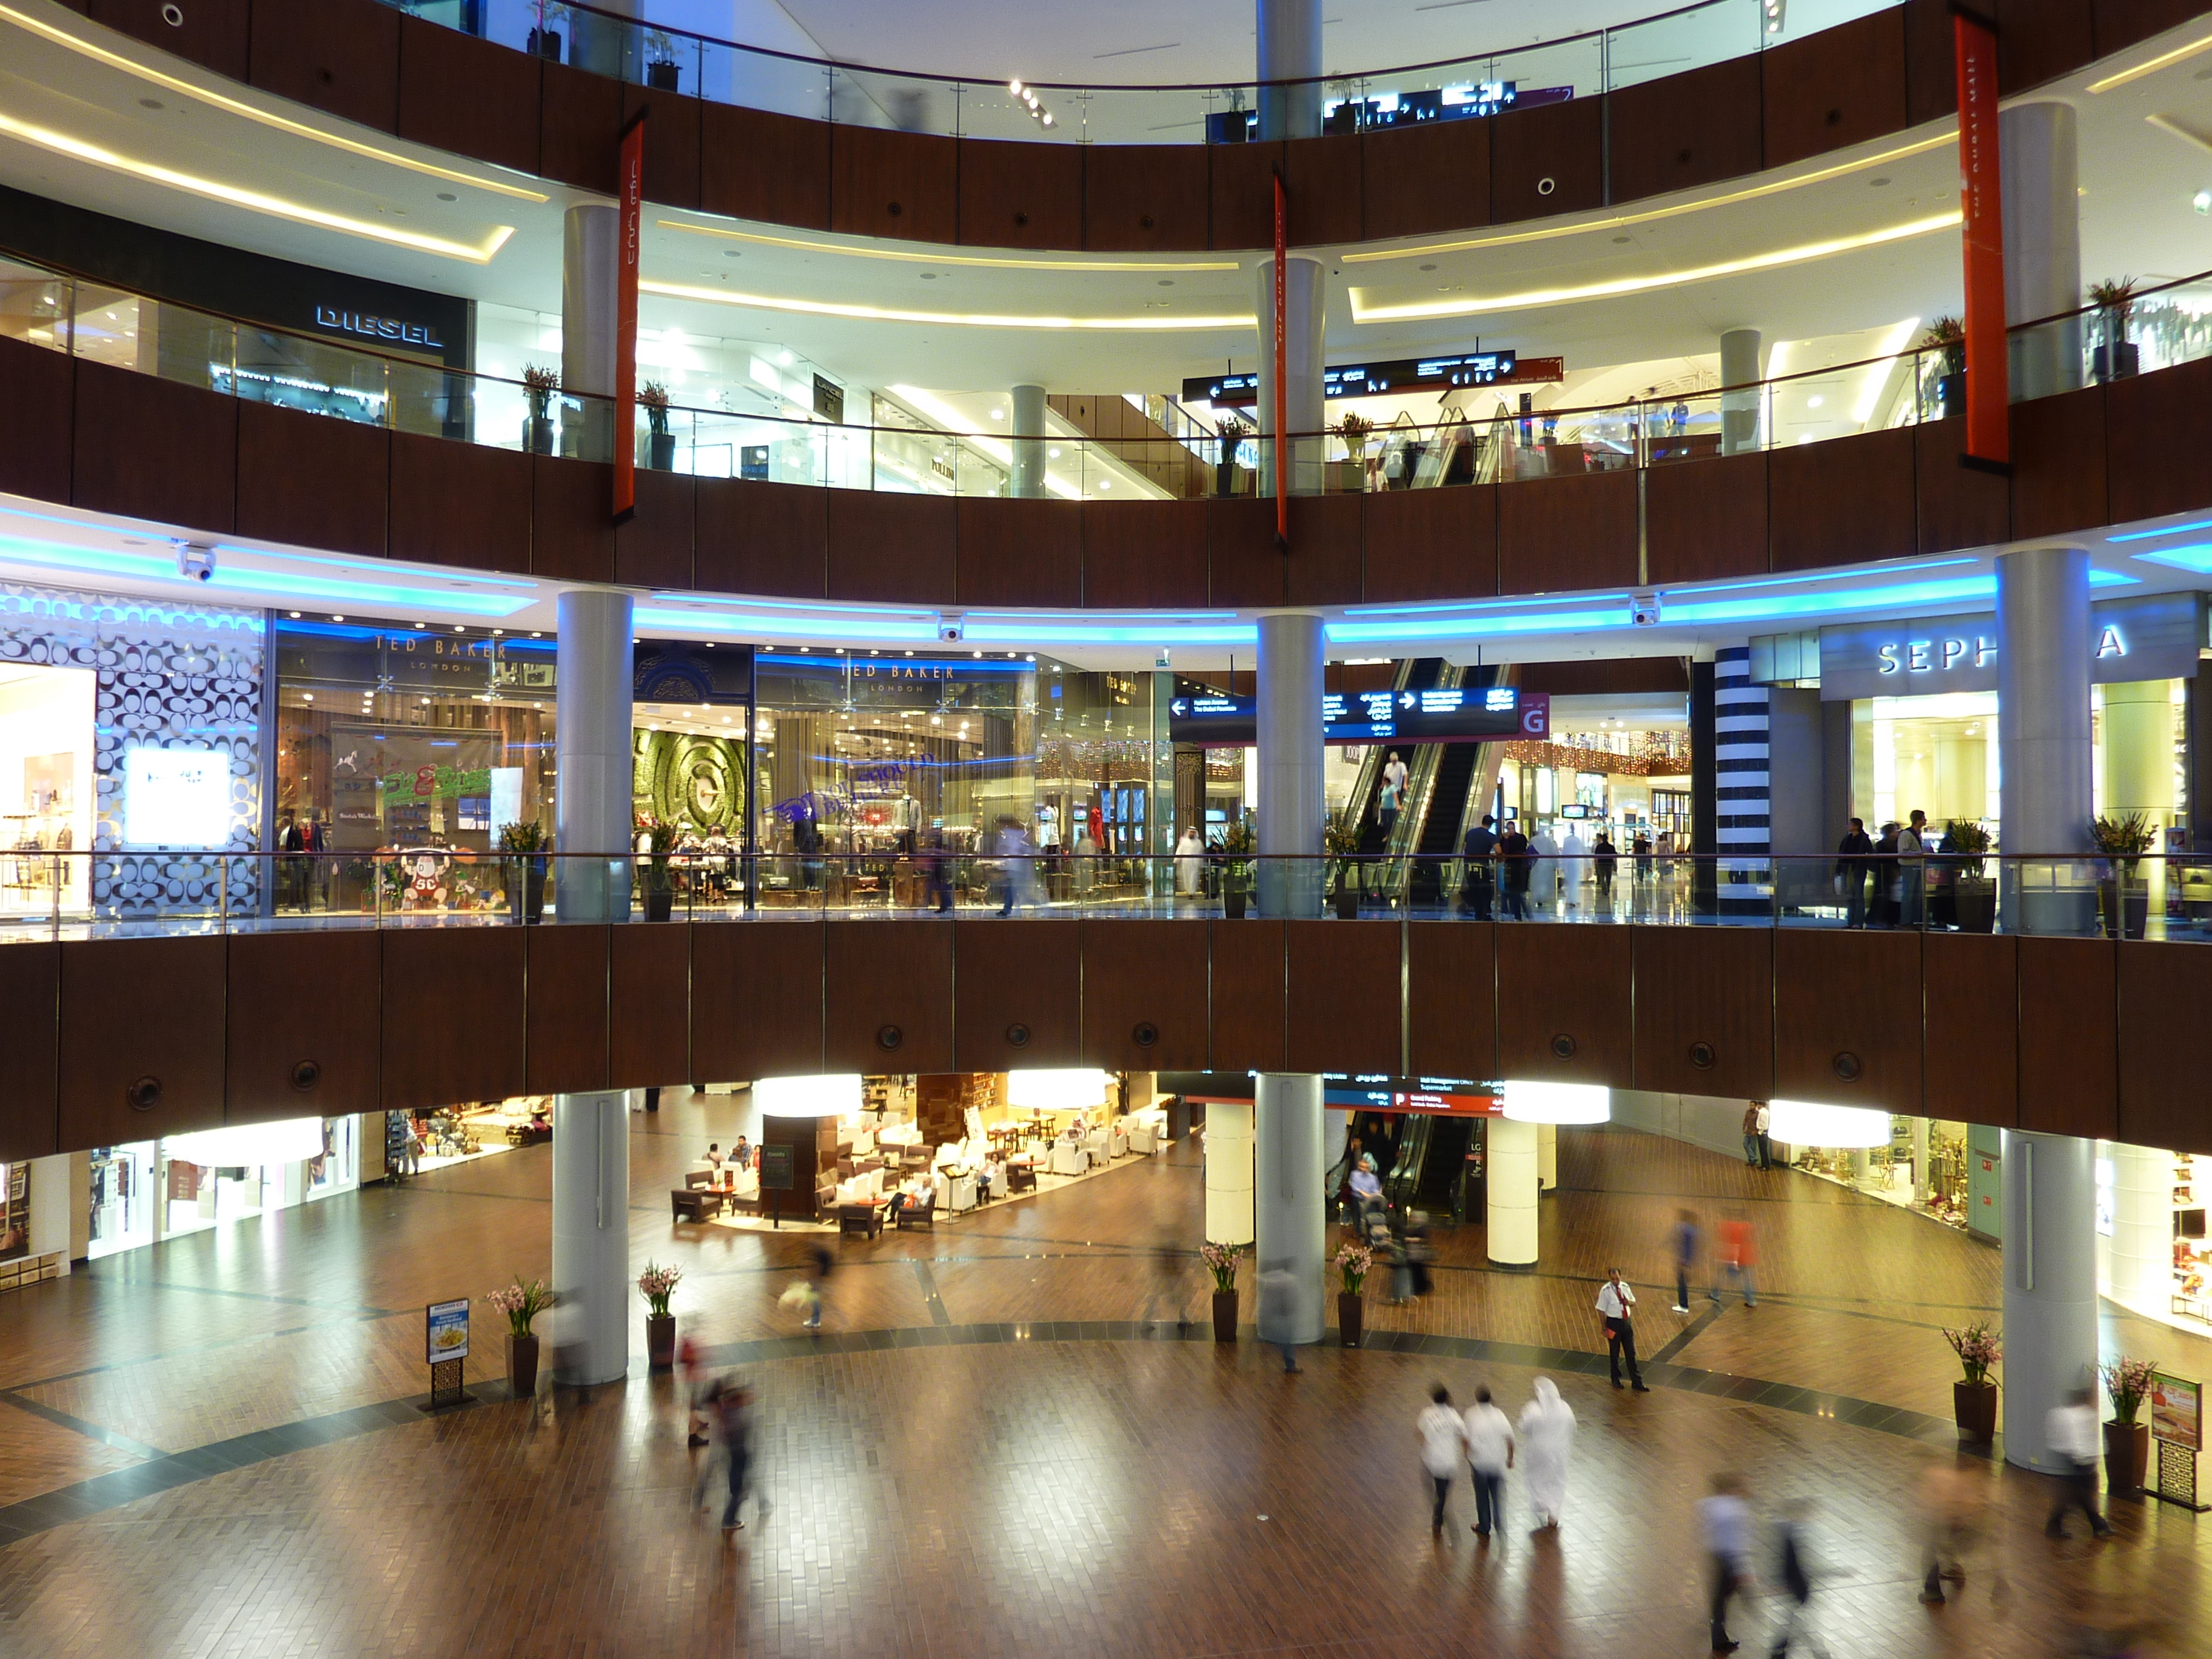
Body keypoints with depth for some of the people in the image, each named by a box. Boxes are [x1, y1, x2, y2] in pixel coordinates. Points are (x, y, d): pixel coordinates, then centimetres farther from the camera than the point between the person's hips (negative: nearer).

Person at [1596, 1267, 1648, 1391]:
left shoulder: (1625, 1287, -3)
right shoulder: (1605, 1291, -17)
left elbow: (1633, 1302, 12)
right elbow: (1601, 1310, -12)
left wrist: (1629, 1302, -12)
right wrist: (1605, 1328, -11)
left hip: (1627, 1322, 4)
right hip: (1614, 1323, -4)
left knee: (1631, 1352, 10)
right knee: (1614, 1353, 13)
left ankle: (1637, 1383, 18)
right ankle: (1616, 1379, 33)